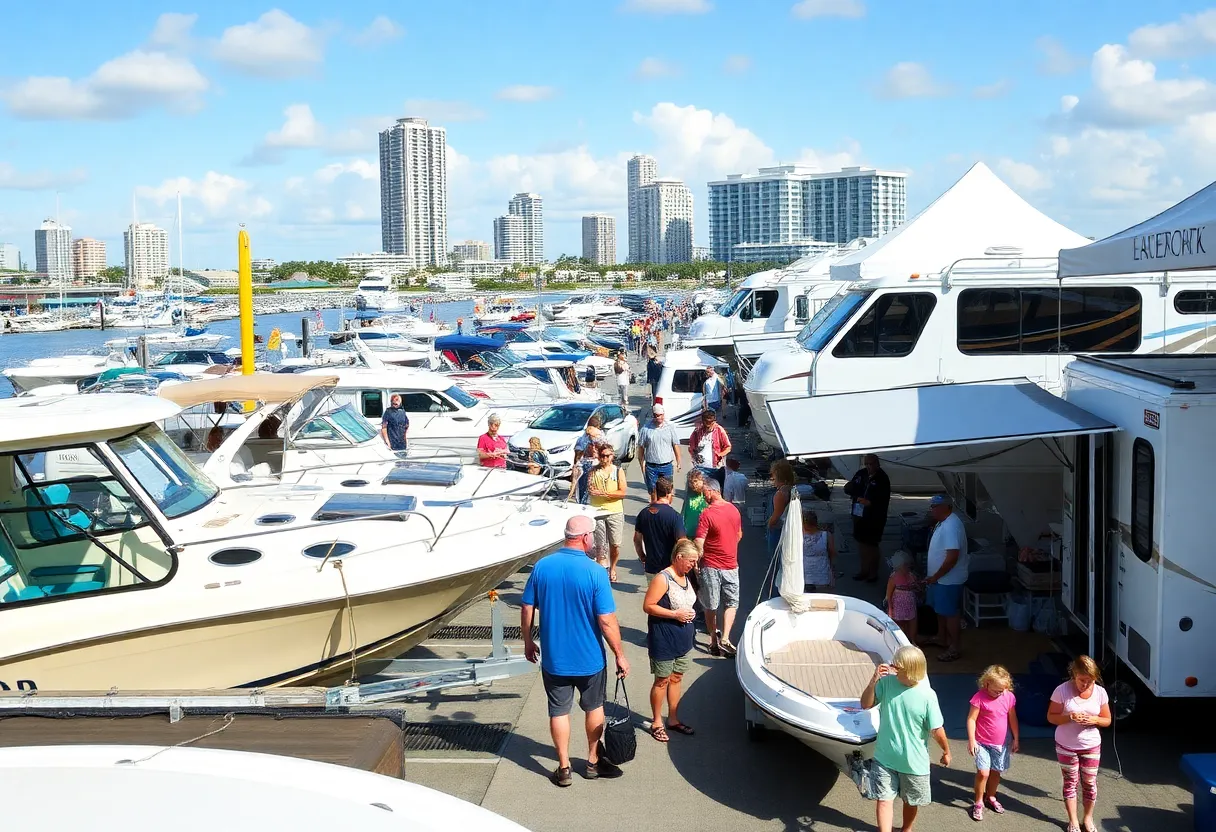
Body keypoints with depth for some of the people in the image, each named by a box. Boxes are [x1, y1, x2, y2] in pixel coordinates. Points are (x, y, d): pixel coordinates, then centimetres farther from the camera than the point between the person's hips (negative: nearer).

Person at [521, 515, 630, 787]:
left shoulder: (541, 566, -8)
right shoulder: (595, 572, -19)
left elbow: (527, 609, -1)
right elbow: (607, 621, -18)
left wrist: (528, 641, 14)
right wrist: (620, 655, -7)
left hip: (553, 658, 2)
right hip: (590, 658, -2)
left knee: (559, 711, 14)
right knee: (594, 707, 20)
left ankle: (564, 769, 21)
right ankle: (593, 762, 33)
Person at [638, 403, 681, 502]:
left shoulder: (670, 427, 2)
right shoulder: (646, 428, -2)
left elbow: (676, 445, 6)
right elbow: (641, 447, 2)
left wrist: (678, 462, 3)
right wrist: (642, 464, -2)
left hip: (667, 465, 1)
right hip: (651, 466, -1)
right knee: (653, 491, 7)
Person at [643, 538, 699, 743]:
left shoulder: (686, 577, 7)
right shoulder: (662, 579, -20)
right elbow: (648, 606, -22)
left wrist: (689, 613, 7)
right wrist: (675, 614, -24)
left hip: (683, 638, 8)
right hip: (664, 640, -8)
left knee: (676, 678, 16)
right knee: (662, 680, 5)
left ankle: (673, 720, 28)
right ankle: (656, 723, 18)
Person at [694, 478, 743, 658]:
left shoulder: (707, 514, -17)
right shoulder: (734, 510, 1)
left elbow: (698, 543, -18)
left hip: (711, 566, -4)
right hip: (731, 565, 4)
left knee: (710, 607, 11)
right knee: (731, 604, 12)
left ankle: (714, 641, 18)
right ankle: (725, 638, -4)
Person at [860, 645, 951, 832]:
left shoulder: (927, 696, -19)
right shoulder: (887, 682, -13)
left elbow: (936, 730, -9)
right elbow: (866, 705, -5)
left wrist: (946, 751, 1)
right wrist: (873, 681, -20)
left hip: (914, 762, 0)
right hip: (884, 757, 1)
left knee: (911, 802, 20)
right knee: (884, 800, -3)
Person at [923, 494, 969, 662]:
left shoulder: (951, 526, -28)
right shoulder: (943, 522, 5)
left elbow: (952, 557, -31)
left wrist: (935, 577, -23)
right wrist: (934, 577, 19)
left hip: (948, 580, -10)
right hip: (940, 578, 10)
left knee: (951, 613, 2)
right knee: (940, 610, 23)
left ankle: (954, 648, 12)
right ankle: (941, 638, 40)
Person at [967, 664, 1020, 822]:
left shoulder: (1009, 697, -5)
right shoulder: (980, 697, -17)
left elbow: (1013, 719, 6)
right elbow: (971, 719, -12)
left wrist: (1016, 739, 12)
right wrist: (971, 740, -13)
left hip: (1002, 743, 4)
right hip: (983, 743, -4)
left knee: (996, 771, 15)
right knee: (983, 772, -10)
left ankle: (990, 797, 37)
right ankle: (978, 802, 7)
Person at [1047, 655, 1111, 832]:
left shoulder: (1100, 692, -10)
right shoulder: (1062, 691, -18)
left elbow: (1107, 720, 0)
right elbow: (1051, 717, -10)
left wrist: (1094, 720, -21)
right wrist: (1069, 717, -28)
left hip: (1091, 746, 2)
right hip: (1066, 746, -2)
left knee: (1090, 783, 12)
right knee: (1070, 782, 11)